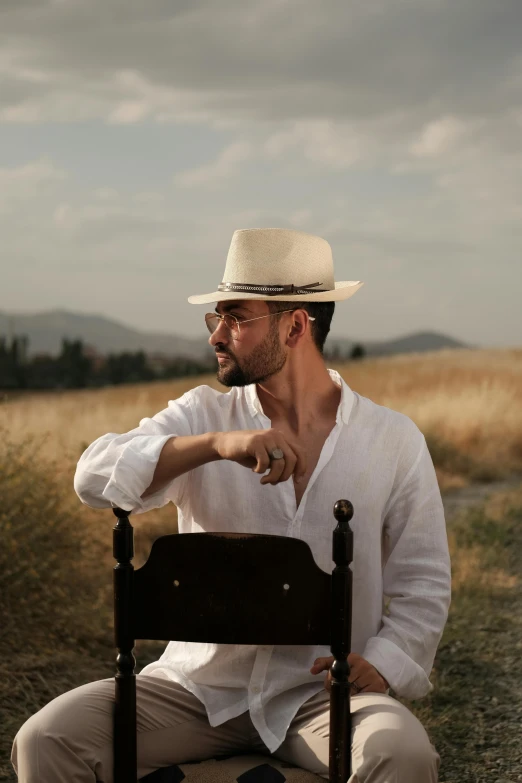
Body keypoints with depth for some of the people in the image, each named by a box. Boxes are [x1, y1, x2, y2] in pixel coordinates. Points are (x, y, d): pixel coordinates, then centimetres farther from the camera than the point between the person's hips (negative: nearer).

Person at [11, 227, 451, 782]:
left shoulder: (395, 441, 3)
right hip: (201, 685, 2)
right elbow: (95, 476, -13)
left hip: (322, 692, -1)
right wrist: (218, 444, -26)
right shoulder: (202, 416, 4)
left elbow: (423, 584, 6)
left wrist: (381, 663, -13)